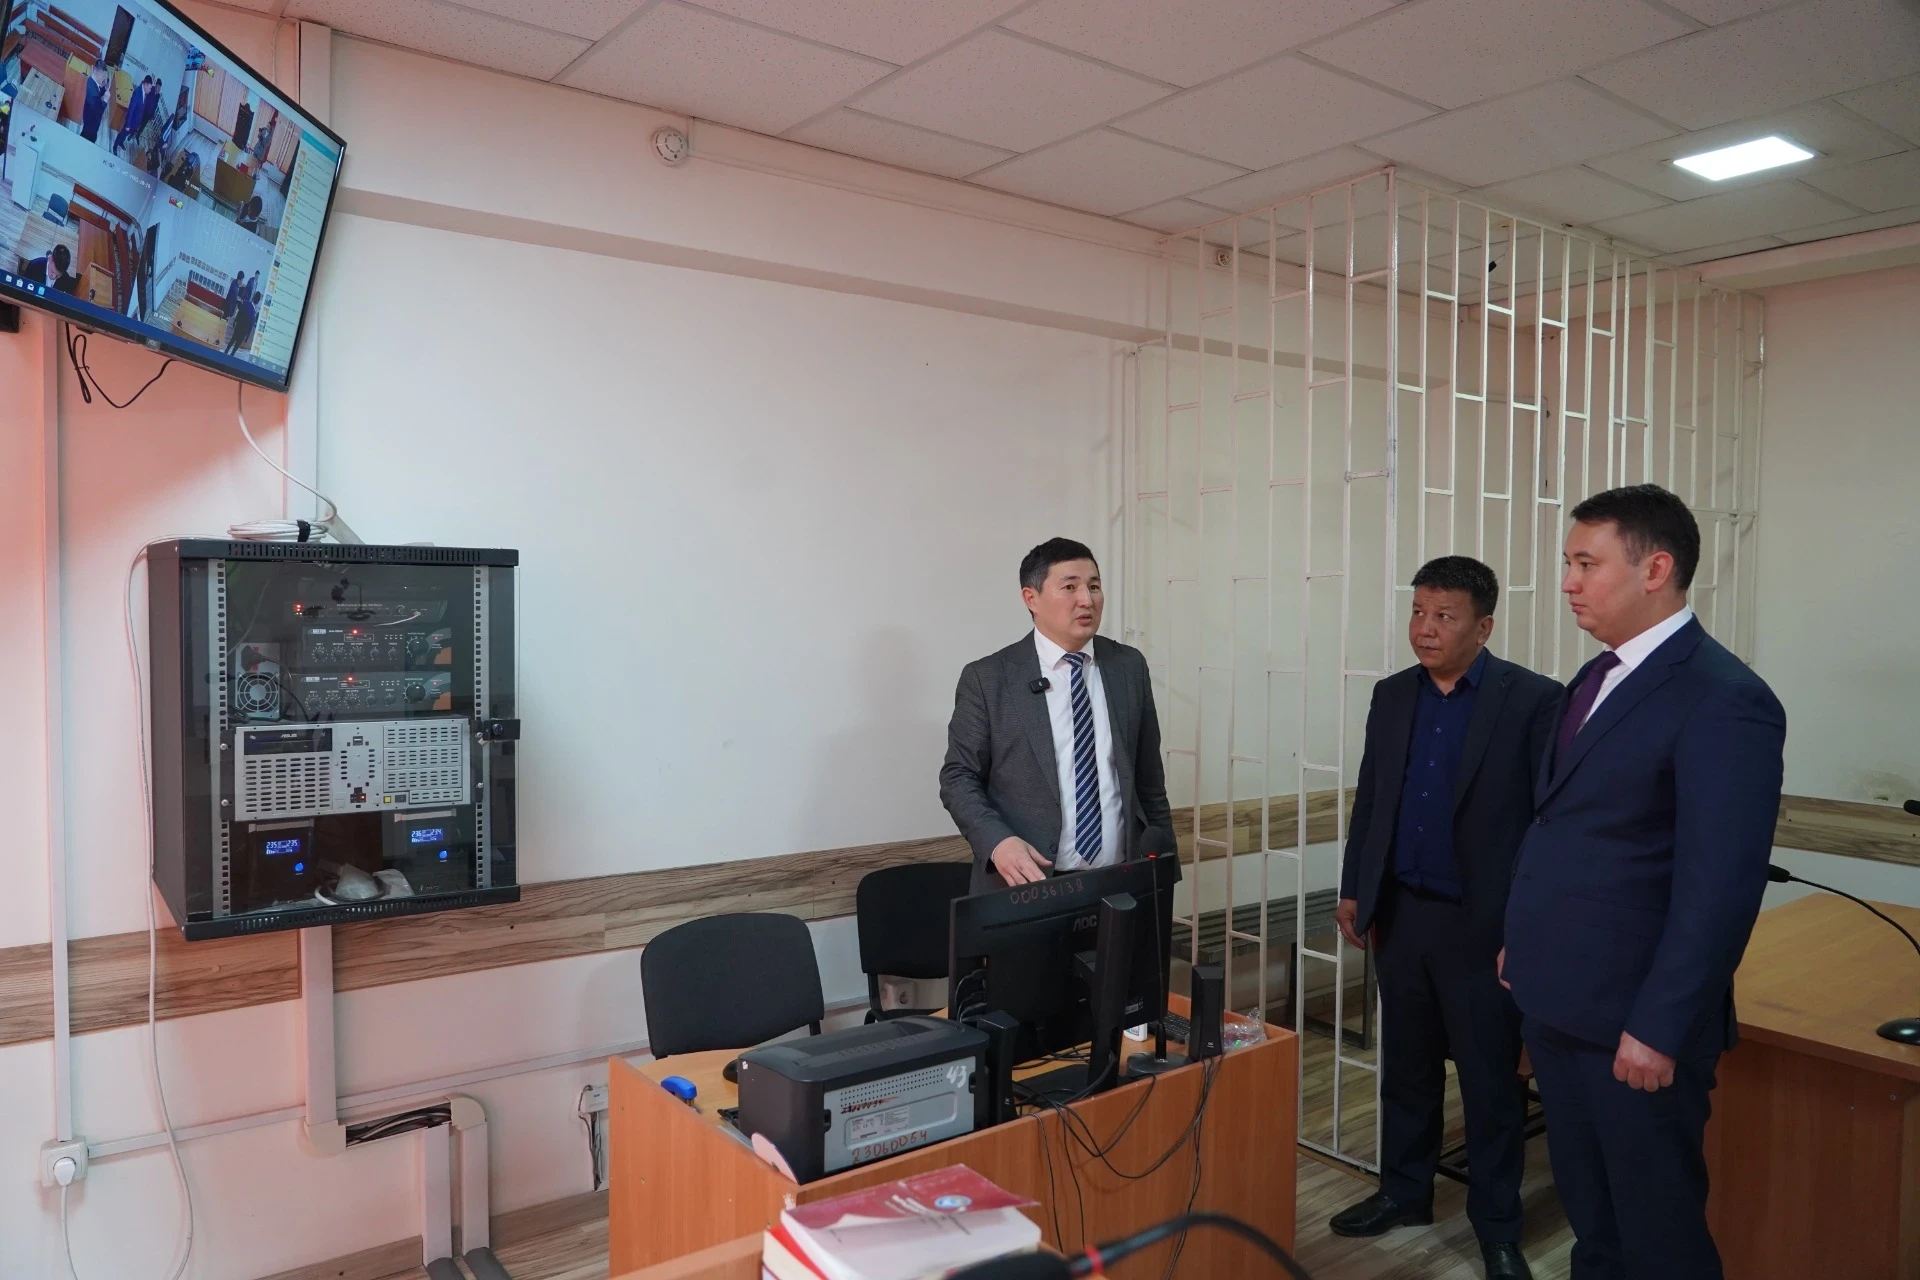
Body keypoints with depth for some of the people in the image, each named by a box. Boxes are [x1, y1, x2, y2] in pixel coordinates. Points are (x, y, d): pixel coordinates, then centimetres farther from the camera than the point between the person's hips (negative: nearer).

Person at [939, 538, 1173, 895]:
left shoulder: (1129, 666, 5)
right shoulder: (987, 678, -5)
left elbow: (1149, 775, 10)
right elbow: (959, 776, -4)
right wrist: (998, 842, -20)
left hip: (1121, 882, 3)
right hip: (1027, 885, -3)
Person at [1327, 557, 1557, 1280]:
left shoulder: (1533, 700, -11)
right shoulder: (1392, 696, 6)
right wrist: (1353, 891, 11)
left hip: (1484, 923, -5)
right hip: (1400, 915, 5)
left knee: (1491, 1082, 8)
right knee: (1406, 1067, 17)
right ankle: (1404, 1192, 35)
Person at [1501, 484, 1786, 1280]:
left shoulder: (1723, 699, -18)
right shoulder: (1595, 678, 9)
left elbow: (1720, 886, -21)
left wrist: (1659, 1027, -20)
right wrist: (1523, 942, 15)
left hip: (1630, 1019, -7)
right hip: (1553, 1000, 8)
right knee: (1587, 1210, 22)